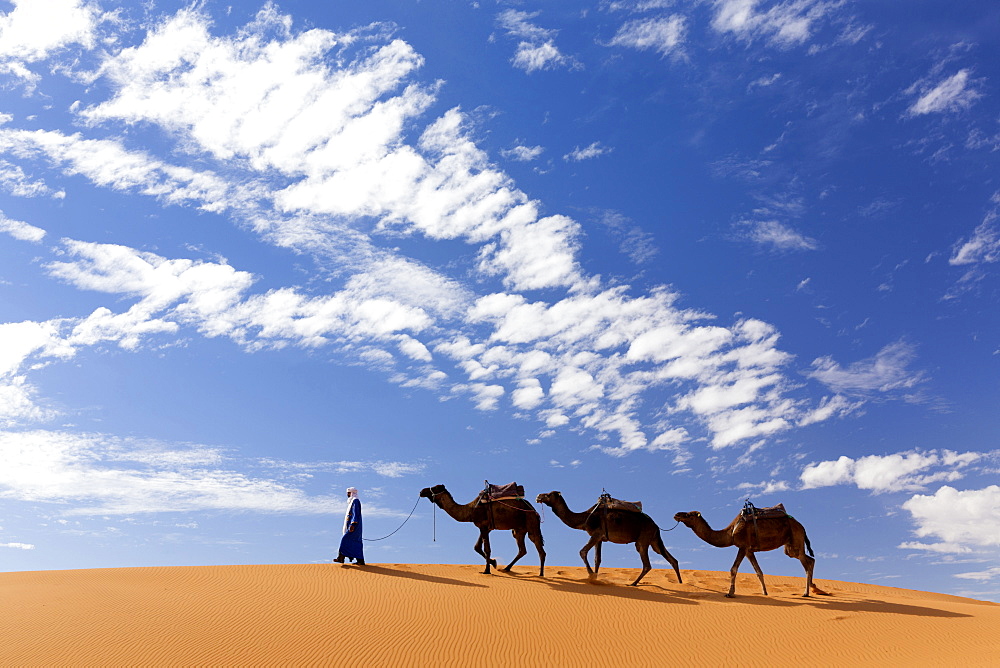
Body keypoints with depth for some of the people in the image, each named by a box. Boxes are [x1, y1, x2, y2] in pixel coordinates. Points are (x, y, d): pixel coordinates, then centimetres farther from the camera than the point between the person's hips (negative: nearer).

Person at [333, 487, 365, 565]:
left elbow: (356, 514, -19)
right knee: (356, 543, 5)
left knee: (346, 539, -14)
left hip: (354, 526, -10)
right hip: (352, 526, 10)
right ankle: (360, 561, 3)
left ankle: (341, 558, -16)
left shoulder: (355, 501, -10)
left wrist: (352, 524, -25)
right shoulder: (352, 501, 22)